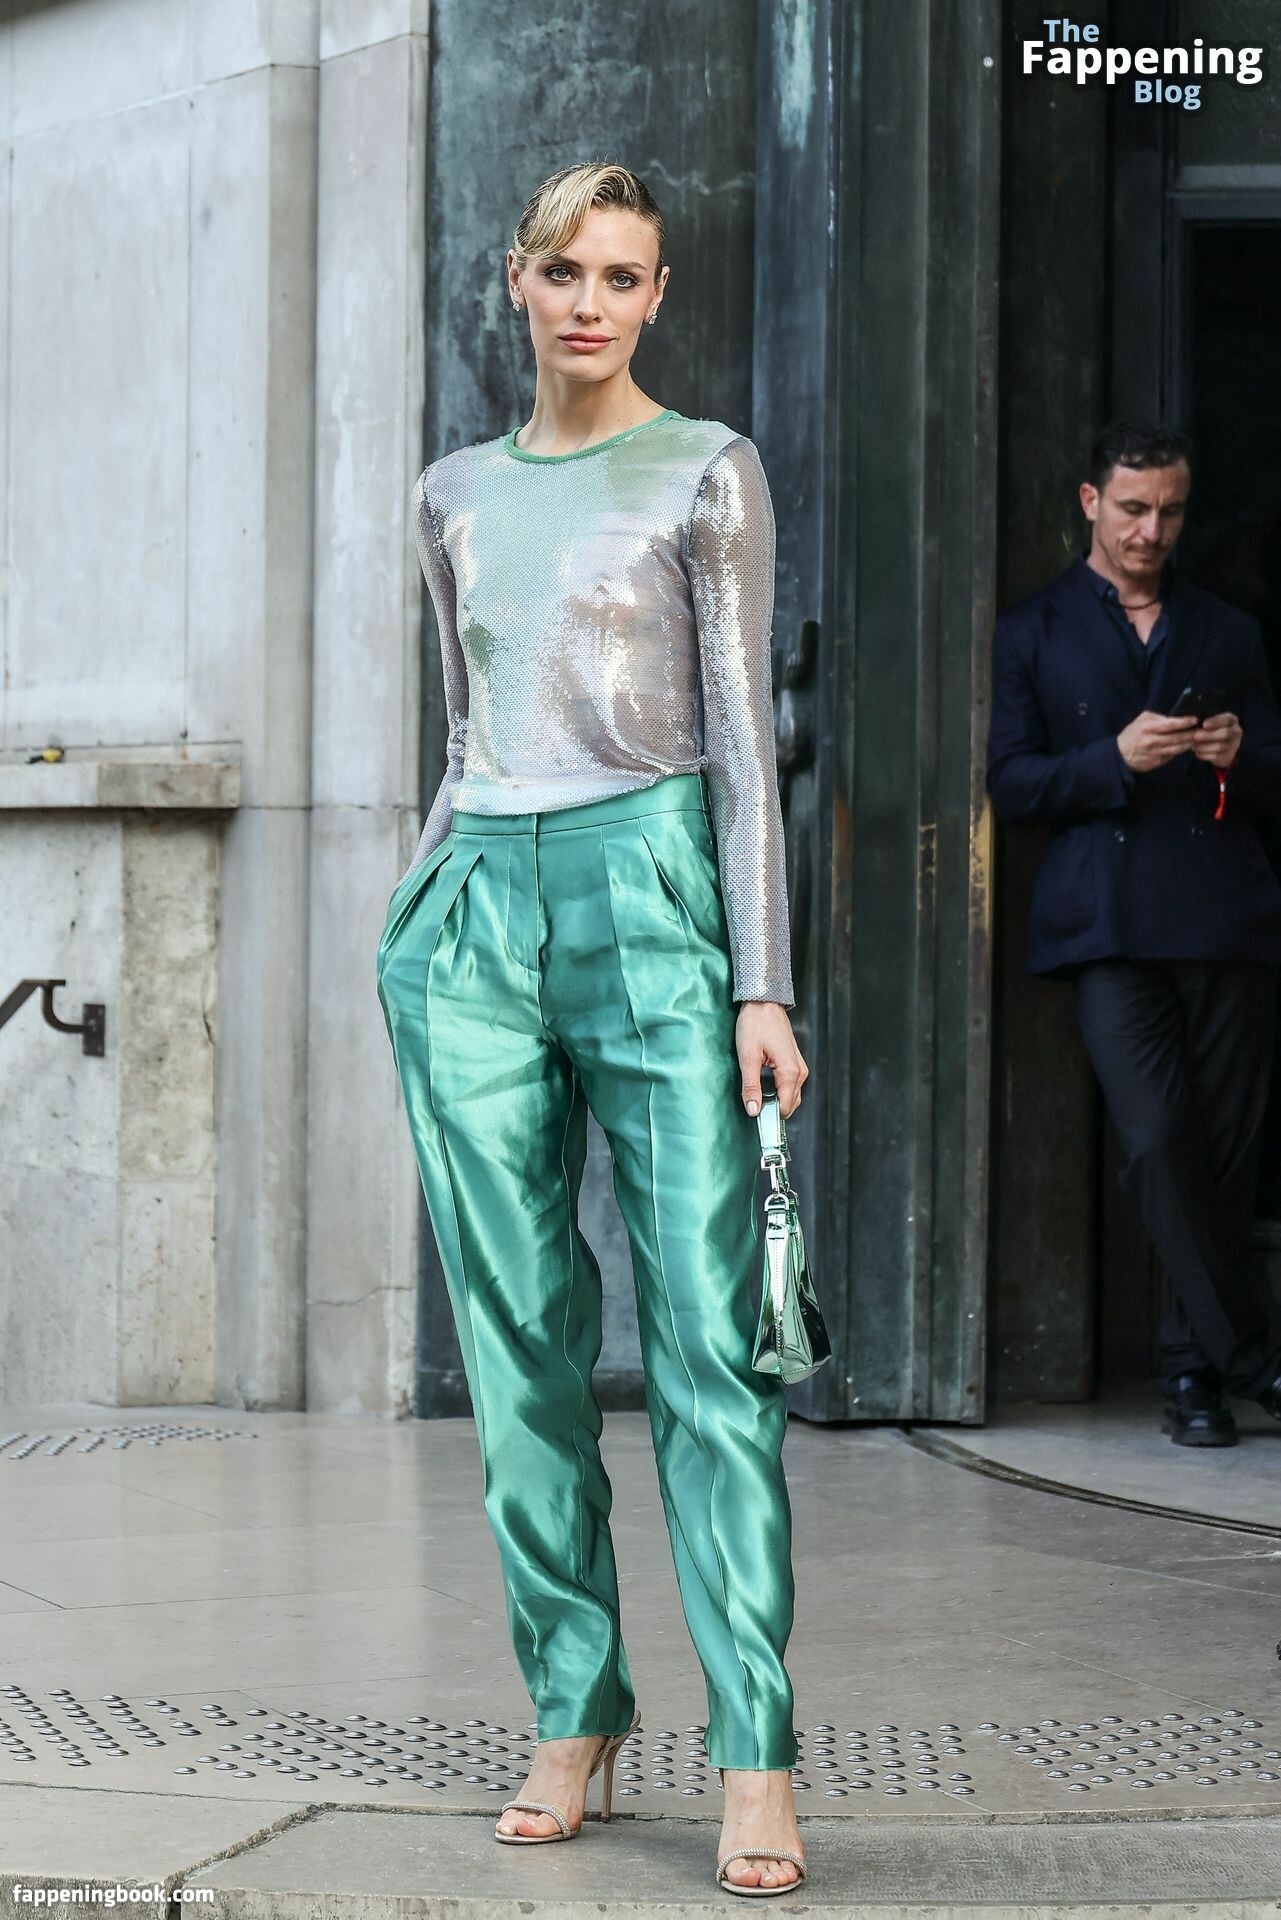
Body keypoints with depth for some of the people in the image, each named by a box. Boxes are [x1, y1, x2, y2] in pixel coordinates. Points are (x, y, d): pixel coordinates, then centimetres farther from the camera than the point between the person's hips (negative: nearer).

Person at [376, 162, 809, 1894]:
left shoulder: (706, 474, 3)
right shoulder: (457, 495, 16)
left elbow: (745, 731, -2)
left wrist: (762, 984, -9)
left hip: (651, 895, -5)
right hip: (478, 912, 5)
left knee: (706, 1334, -11)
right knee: (520, 1343, 3)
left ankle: (756, 1755, -13)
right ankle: (574, 1712, 12)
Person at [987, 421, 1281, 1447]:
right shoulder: (1032, 632, 13)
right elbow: (1012, 783, 4)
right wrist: (1116, 758, -11)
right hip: (1109, 929, -2)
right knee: (1160, 1142, -16)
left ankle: (1195, 1365, 13)